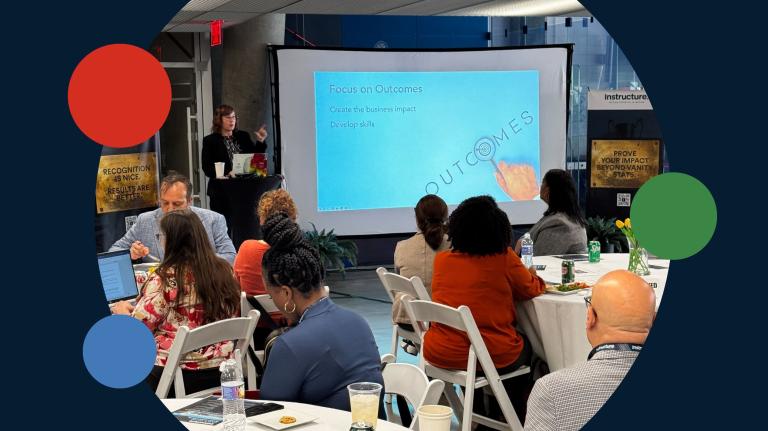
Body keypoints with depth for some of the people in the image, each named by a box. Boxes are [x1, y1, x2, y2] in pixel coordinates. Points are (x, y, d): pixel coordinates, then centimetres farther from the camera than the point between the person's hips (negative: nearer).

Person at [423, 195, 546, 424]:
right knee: (526, 346, 28)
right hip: (492, 358, -4)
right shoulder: (505, 258, -11)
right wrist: (532, 276, 28)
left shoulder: (441, 259, -1)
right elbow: (531, 290, 6)